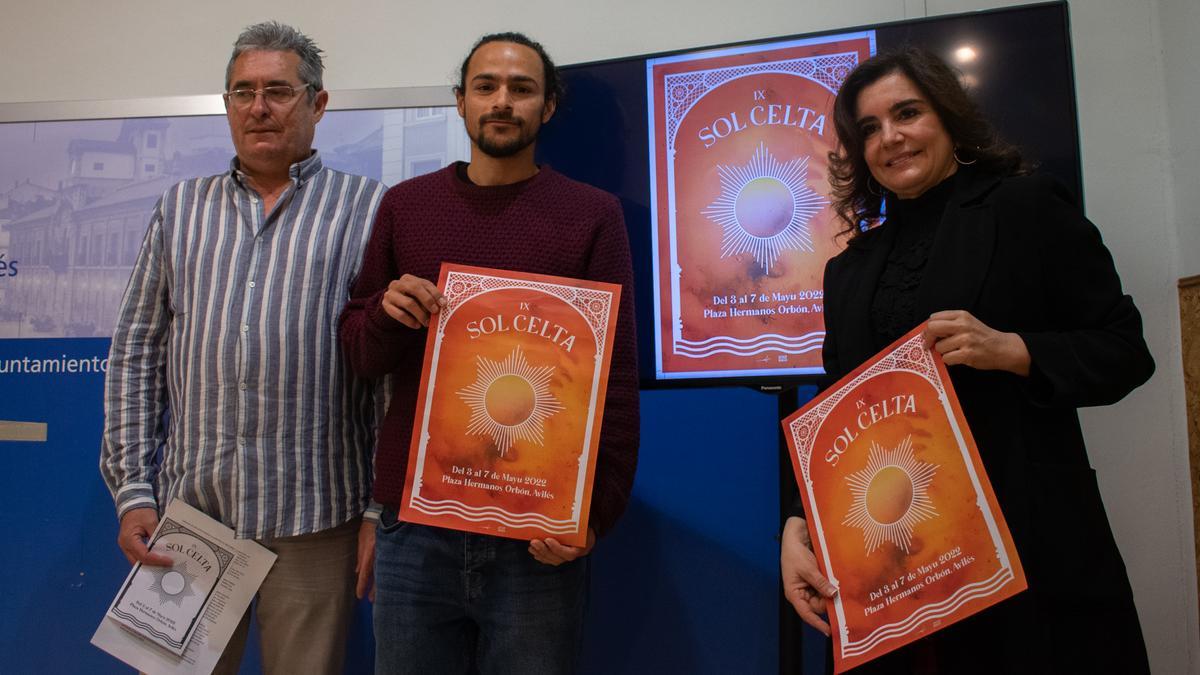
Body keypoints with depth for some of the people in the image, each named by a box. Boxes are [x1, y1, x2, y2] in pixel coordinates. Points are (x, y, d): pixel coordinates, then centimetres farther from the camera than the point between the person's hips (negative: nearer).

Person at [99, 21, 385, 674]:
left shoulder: (369, 209, 0)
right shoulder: (181, 208, 12)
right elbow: (135, 357, 11)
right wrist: (132, 492, 5)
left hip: (312, 520, -3)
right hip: (186, 509, 4)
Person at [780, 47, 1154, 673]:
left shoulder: (1028, 208, 3)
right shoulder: (849, 269, 13)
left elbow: (1125, 351, 0)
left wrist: (1008, 349, -18)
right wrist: (799, 527, -4)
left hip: (1027, 540, -3)